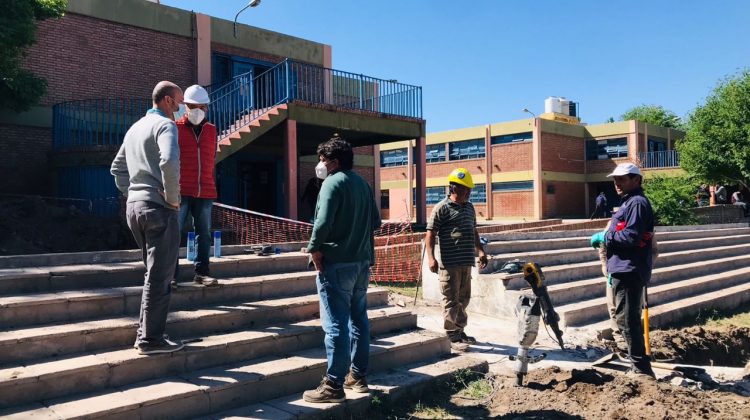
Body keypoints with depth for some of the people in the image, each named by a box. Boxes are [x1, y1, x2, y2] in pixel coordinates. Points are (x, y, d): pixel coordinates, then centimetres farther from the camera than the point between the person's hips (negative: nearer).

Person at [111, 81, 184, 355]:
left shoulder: (136, 127, 19)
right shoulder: (165, 124, -9)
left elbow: (117, 167, 24)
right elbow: (169, 161, -27)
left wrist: (130, 192, 18)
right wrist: (173, 198, -17)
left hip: (134, 206, 9)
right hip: (158, 208, -9)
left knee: (154, 272, 19)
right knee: (159, 276, -3)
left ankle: (145, 332, 24)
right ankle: (151, 339, 2)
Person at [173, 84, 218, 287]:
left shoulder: (212, 130, 13)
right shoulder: (175, 128, 1)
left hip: (206, 192, 4)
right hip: (181, 191, -4)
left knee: (204, 234, 7)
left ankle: (201, 272, 16)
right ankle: (171, 274, 6)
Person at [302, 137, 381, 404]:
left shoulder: (332, 183, -10)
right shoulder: (362, 183, 14)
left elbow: (323, 222, -21)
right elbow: (375, 222, 16)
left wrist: (314, 250, -10)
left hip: (336, 263, -8)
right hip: (362, 262, 8)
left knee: (336, 324, -5)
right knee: (358, 319, 14)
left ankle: (334, 386, -1)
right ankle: (358, 376, 22)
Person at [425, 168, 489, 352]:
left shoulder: (469, 207, 16)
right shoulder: (442, 208, -8)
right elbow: (430, 234, -12)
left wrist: (480, 250, 20)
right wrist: (431, 257, -22)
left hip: (466, 262, 8)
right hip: (449, 263, -8)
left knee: (463, 298, 16)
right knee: (451, 300, -2)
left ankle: (460, 331, 29)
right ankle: (452, 336, 6)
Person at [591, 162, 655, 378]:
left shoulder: (637, 202, -13)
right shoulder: (630, 202, 20)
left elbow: (631, 237, -23)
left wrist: (604, 236, -13)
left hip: (629, 271, -11)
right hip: (625, 270, 11)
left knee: (626, 320, -8)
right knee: (629, 319, 18)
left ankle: (641, 367, -2)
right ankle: (639, 365, 28)